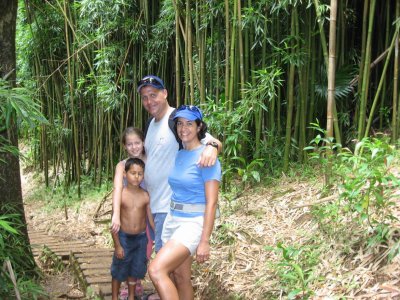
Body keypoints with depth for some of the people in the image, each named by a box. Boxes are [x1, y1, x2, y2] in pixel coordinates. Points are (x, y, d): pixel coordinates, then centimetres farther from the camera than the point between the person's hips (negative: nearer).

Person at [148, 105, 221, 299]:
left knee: (156, 270, -21)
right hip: (172, 220, 8)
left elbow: (211, 202, -15)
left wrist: (204, 241, -18)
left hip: (193, 223, -8)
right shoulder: (178, 155, 10)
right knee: (180, 277, 13)